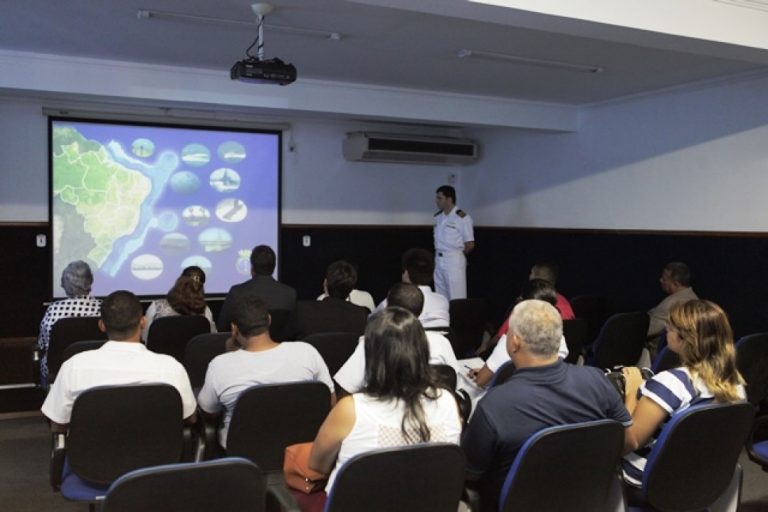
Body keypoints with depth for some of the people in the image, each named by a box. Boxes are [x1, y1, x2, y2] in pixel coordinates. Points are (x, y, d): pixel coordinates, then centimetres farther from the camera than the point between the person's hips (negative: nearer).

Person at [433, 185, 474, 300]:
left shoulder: (461, 217, -11)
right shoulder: (438, 217, 10)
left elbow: (470, 244, -9)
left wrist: (457, 255, 1)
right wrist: (439, 253, 8)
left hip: (454, 261, -7)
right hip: (439, 260, 7)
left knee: (456, 299, -5)